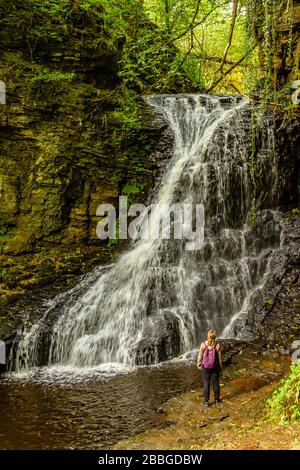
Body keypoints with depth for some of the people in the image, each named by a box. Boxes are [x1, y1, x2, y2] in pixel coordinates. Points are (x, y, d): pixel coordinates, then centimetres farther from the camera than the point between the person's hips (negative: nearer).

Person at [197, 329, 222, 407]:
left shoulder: (203, 344, -17)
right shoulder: (217, 345, -15)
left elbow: (200, 356, -7)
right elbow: (219, 357, -6)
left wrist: (198, 364, 9)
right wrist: (220, 366, 10)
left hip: (206, 367, 0)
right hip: (215, 367, 1)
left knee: (206, 384, 10)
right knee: (216, 383, 16)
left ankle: (206, 401, 16)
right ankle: (217, 399, 30)